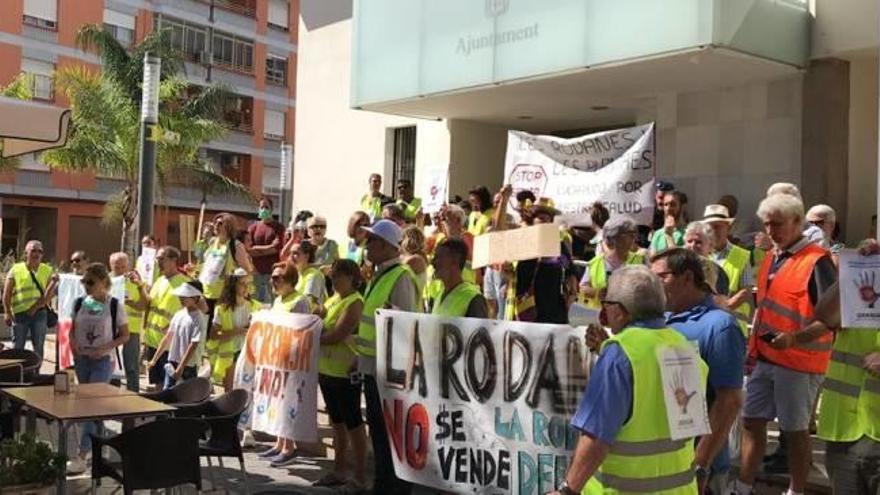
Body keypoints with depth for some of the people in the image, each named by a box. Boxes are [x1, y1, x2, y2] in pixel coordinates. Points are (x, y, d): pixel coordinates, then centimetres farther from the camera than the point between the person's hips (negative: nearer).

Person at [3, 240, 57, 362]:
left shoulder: (48, 271, 6)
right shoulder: (16, 269, 3)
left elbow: (49, 294, -2)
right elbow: (7, 293, 2)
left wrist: (36, 307, -14)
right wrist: (7, 312, -8)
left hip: (39, 313, 1)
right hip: (19, 313, -1)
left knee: (38, 347, 7)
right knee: (18, 348, 7)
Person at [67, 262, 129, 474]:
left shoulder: (114, 305, -8)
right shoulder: (80, 303, 3)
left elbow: (124, 335, -4)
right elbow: (73, 329, 13)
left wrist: (105, 348, -18)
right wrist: (73, 342, -9)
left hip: (103, 361, -5)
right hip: (81, 359, 5)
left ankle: (82, 455, -11)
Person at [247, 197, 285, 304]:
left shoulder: (278, 227, 6)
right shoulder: (253, 227, 12)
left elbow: (276, 248, -6)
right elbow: (247, 249, 2)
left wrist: (255, 249, -2)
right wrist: (267, 250, -7)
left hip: (273, 272, -2)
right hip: (256, 272, 2)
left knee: (272, 301, -5)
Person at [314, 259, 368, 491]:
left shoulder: (355, 303, -13)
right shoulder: (333, 300, 14)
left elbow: (336, 336, -21)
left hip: (345, 373, -9)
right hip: (326, 370, 9)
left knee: (352, 422, -2)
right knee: (337, 421, 16)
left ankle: (360, 477, 5)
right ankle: (338, 471, 27)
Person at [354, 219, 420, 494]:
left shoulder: (400, 277, -16)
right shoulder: (378, 276, 13)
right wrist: (361, 358, 22)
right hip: (372, 366, 9)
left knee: (393, 430, -1)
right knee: (377, 426, 16)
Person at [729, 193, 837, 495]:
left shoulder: (816, 261, -14)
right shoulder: (771, 259, 11)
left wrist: (795, 338, -29)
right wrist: (754, 348, 14)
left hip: (799, 361, -8)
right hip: (765, 358, 8)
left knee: (795, 430, 5)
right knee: (752, 421, 13)